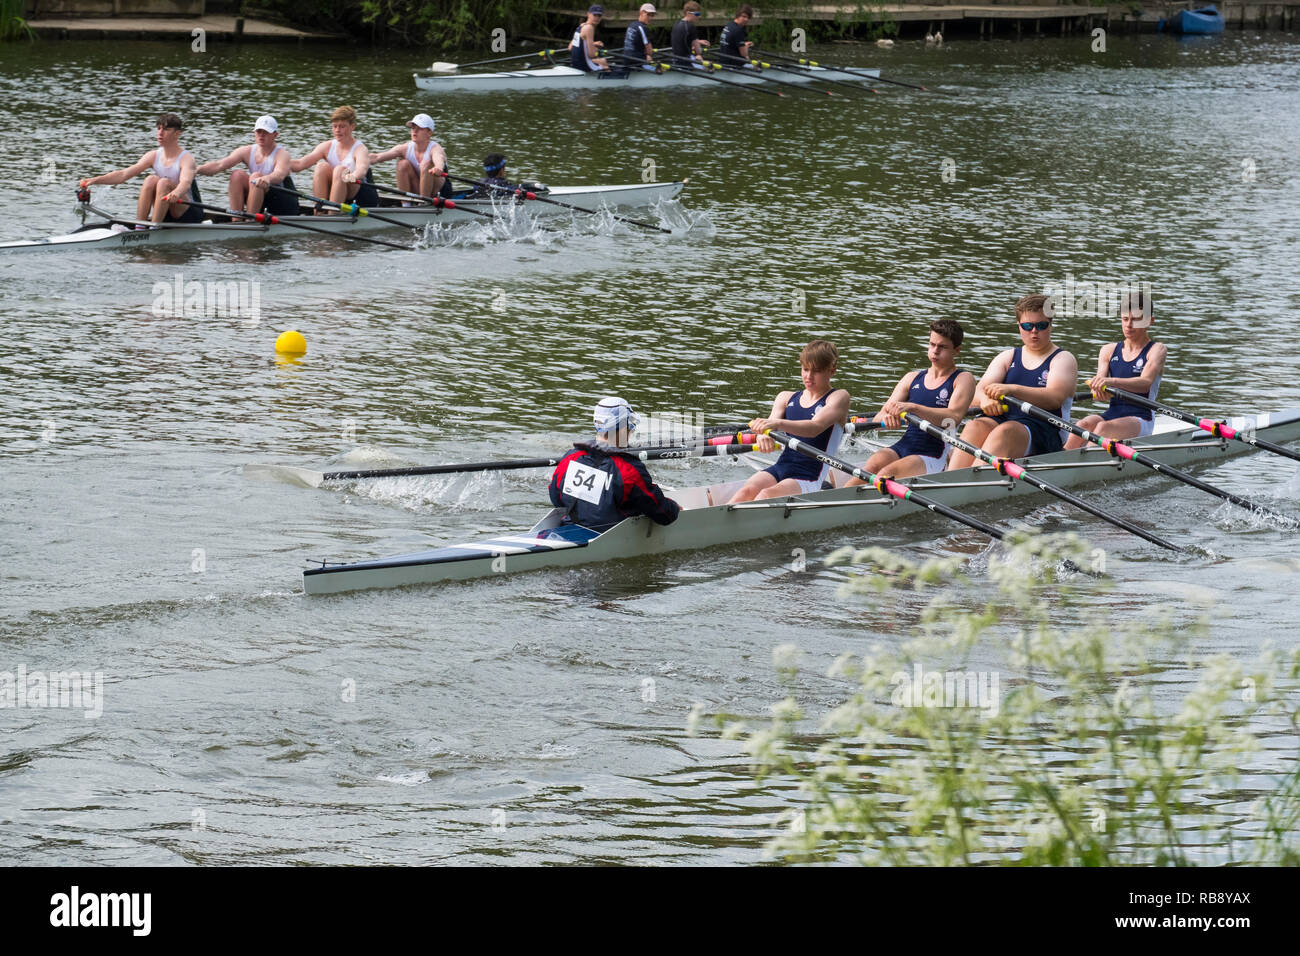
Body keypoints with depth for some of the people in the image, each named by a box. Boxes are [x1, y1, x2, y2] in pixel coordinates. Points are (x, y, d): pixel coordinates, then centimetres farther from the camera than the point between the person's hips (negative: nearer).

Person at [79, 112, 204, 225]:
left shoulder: (186, 158, -13)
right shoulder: (153, 156, 4)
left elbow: (186, 182, -34)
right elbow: (124, 174, -4)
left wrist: (176, 193, -59)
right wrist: (96, 180, -19)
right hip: (166, 215, 5)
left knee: (164, 182, -28)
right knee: (151, 179, -19)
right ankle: (139, 228, -25)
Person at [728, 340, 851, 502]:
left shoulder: (838, 397, 3)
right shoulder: (786, 398, 19)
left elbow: (815, 427, -17)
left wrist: (778, 424, -36)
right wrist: (763, 436, -27)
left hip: (809, 480, -4)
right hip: (779, 469, 4)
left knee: (766, 495, -34)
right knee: (746, 492, -29)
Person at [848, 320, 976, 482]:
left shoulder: (963, 379, 5)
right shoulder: (913, 378, 19)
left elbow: (953, 417, -15)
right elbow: (878, 419, 11)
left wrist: (912, 407, -28)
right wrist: (886, 417, -16)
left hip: (933, 457, -4)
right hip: (901, 448, 4)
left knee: (887, 473, -31)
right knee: (873, 465, -29)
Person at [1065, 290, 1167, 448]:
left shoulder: (1156, 350, 2)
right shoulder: (1109, 350, 17)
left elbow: (1145, 383, -16)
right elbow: (1100, 379, 2)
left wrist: (1111, 381, -34)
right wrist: (1097, 388, -25)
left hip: (1140, 420, -3)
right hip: (1111, 414, 3)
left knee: (1104, 427, -34)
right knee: (1086, 423, -30)